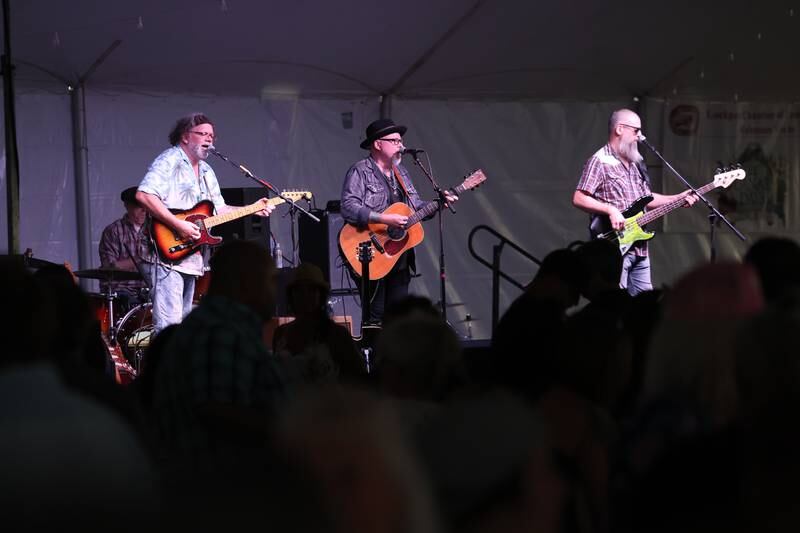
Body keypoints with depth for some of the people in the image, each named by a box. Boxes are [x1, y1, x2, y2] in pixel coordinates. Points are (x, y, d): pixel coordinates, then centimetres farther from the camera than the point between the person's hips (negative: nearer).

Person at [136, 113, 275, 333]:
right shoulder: (169, 162, -9)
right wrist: (178, 225, -24)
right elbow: (144, 195, -22)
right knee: (168, 325, -16)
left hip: (190, 256, 10)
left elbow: (218, 209, 25)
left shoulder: (206, 172, 21)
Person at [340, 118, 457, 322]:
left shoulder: (400, 173, 17)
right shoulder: (360, 172, -8)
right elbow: (348, 208, -21)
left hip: (400, 260, 8)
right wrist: (384, 219, -27)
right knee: (376, 318, -8)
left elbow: (416, 206, 21)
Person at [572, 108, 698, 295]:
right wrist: (610, 210, -23)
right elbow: (578, 199, -16)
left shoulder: (635, 163, 18)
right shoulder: (600, 162, -9)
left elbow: (646, 198, 24)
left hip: (639, 248, 9)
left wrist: (678, 199, 15)